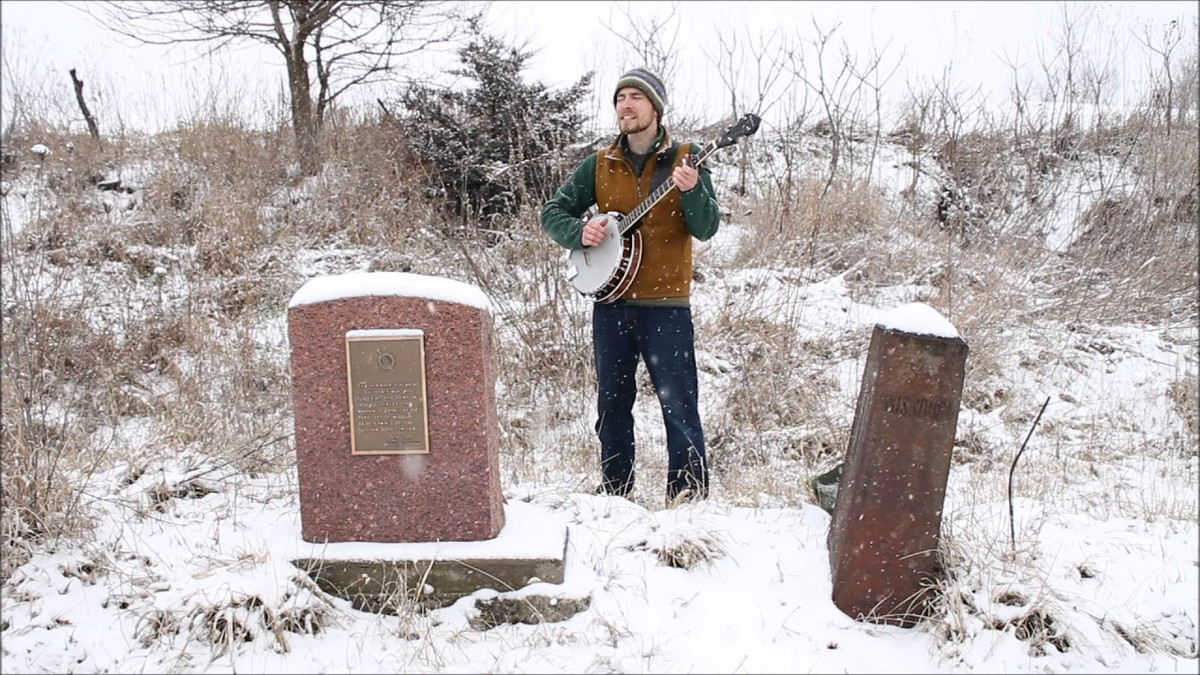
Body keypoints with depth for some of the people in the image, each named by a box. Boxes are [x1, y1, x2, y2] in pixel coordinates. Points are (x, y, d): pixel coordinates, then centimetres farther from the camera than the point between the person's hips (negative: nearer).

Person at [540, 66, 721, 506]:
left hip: (666, 305, -3)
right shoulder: (599, 165, 9)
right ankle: (615, 493, 24)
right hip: (611, 301, 4)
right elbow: (552, 211, 10)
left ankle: (689, 494, 9)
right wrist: (579, 232, -11)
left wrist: (691, 190, -27)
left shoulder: (685, 158, 1)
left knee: (679, 404, -3)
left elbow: (707, 228, -7)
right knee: (612, 403, 11)